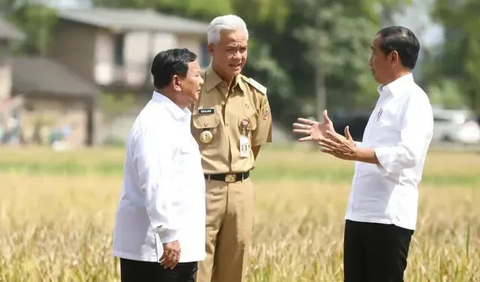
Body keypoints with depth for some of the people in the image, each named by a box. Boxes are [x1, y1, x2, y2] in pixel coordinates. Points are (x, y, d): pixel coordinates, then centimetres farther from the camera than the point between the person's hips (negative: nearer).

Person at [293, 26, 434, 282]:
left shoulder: (414, 100, -10)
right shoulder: (386, 98, 21)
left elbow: (409, 154, -25)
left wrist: (355, 153, -32)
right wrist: (333, 139, 21)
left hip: (390, 216, -9)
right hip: (361, 213, 10)